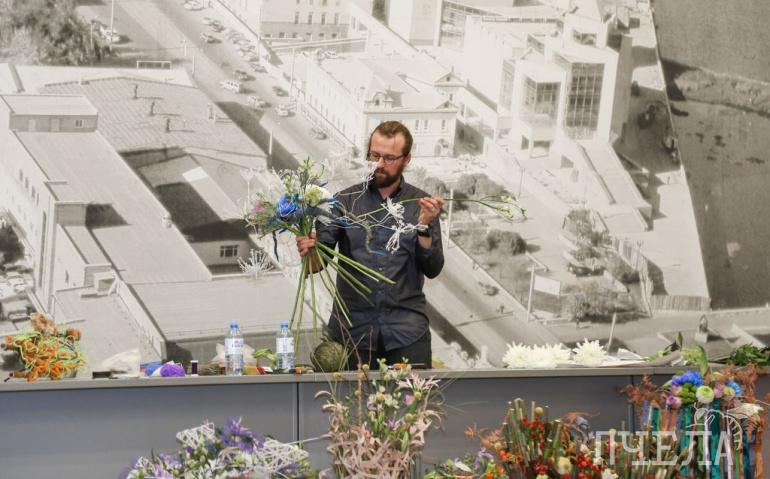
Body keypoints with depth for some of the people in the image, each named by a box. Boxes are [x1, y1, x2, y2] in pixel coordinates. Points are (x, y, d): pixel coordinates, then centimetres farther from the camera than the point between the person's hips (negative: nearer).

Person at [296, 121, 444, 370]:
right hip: (353, 325, 0)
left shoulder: (422, 204, 8)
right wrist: (309, 251, -22)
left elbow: (432, 269, 3)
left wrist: (424, 226, -10)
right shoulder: (345, 201, 7)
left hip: (406, 328, 0)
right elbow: (319, 259, 0)